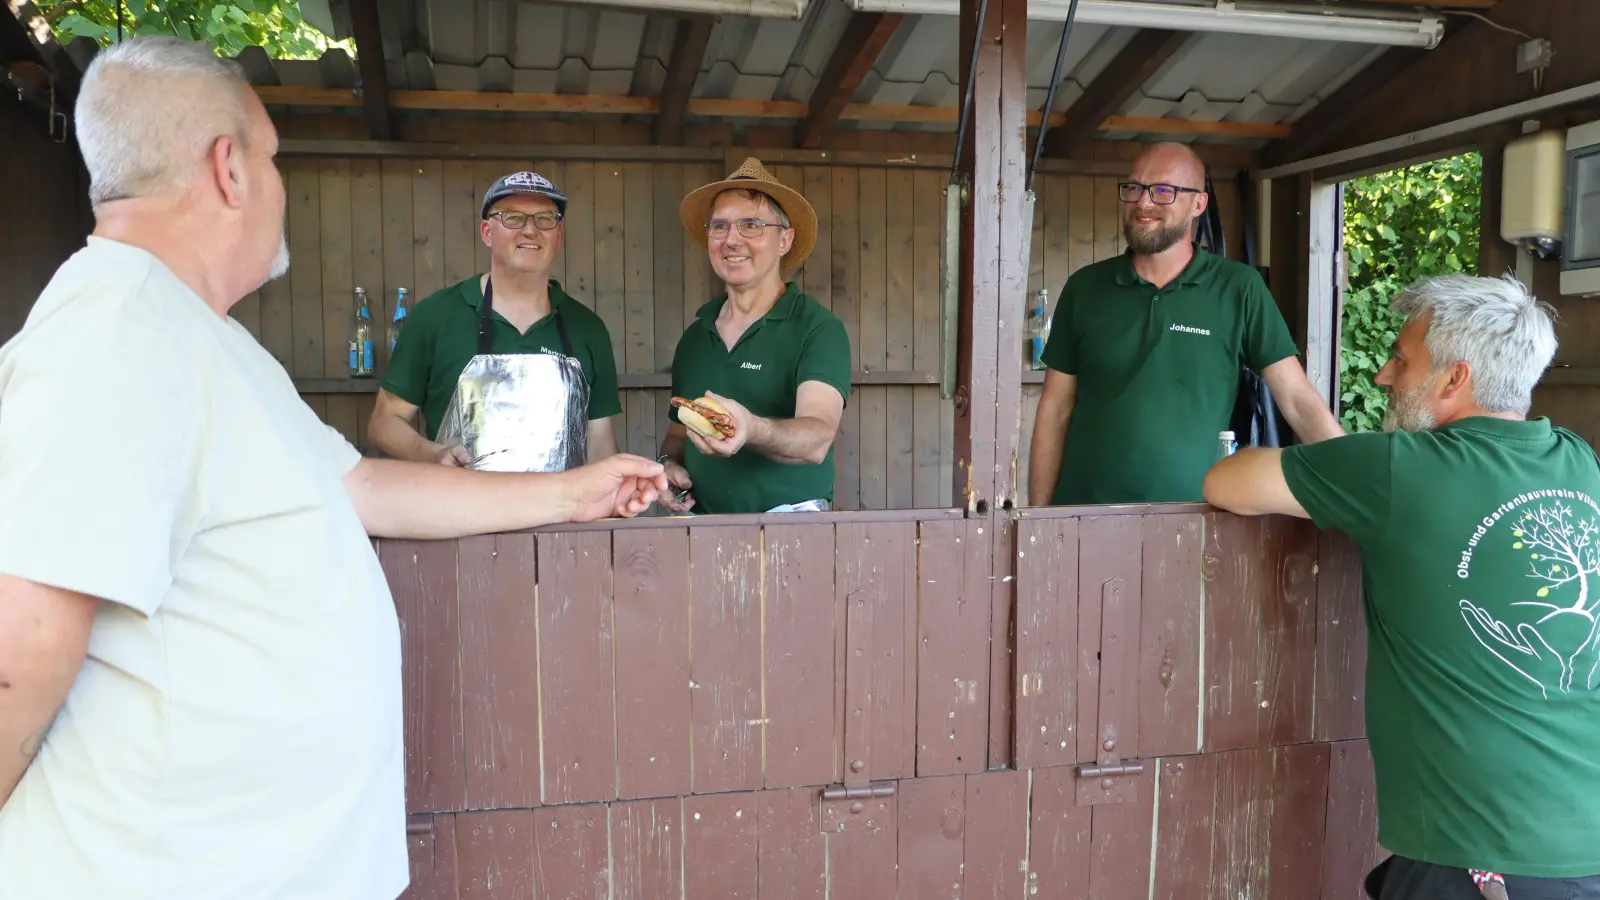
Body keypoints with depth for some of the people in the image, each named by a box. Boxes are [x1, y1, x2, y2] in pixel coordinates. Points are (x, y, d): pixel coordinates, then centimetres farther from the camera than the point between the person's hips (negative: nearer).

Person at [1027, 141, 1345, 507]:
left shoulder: (1238, 289, -2)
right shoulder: (1084, 287, 3)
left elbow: (1298, 399, -3)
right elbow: (1055, 411, 4)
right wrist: (1038, 519, 0)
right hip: (1085, 516, 1)